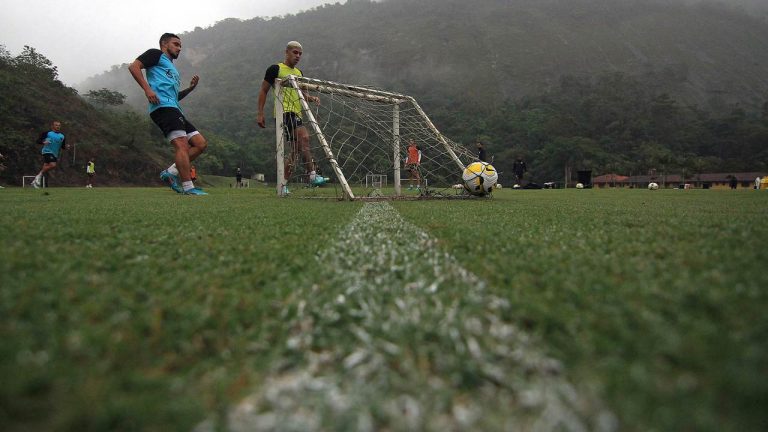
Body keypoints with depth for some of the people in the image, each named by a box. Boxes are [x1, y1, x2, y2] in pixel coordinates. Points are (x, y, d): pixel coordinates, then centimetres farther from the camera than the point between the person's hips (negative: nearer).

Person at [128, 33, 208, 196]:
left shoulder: (172, 68, 35)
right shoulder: (156, 54, 12)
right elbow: (133, 66, -3)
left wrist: (190, 88, 18)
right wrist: (147, 89, -15)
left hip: (174, 109, 9)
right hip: (163, 106, -9)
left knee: (201, 144, 0)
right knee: (182, 144, -21)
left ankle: (171, 172, -1)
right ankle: (188, 187, -24)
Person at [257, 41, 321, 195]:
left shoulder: (298, 73, 22)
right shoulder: (275, 69, 2)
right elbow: (263, 90, 3)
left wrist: (311, 98, 7)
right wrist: (260, 113, -3)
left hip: (296, 114, 8)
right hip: (284, 111, -8)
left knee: (295, 149, 4)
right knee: (304, 136, -28)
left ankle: (283, 185, 11)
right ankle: (312, 173, -30)